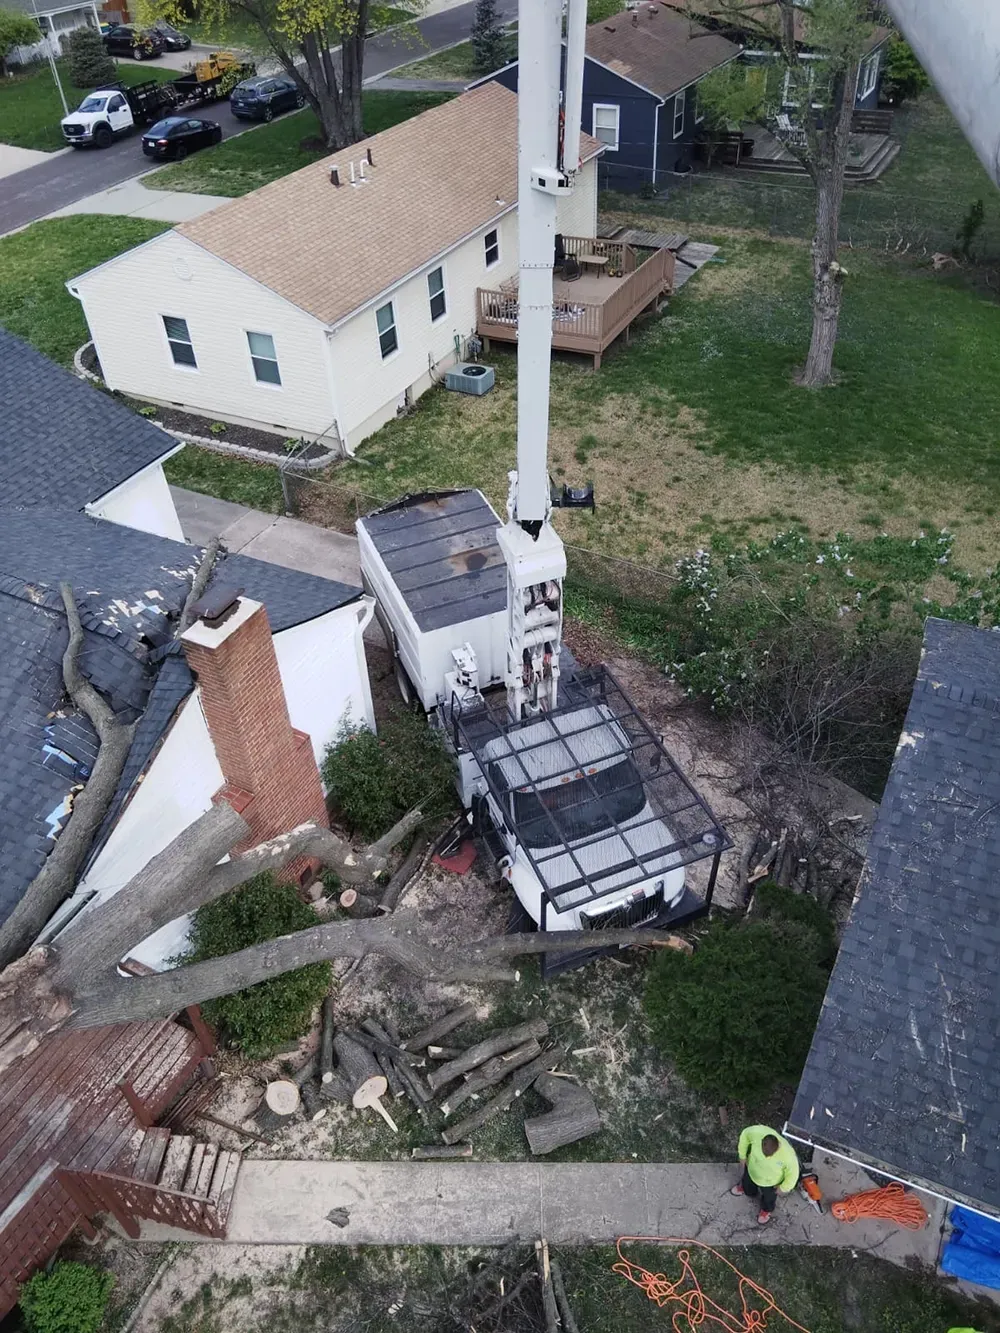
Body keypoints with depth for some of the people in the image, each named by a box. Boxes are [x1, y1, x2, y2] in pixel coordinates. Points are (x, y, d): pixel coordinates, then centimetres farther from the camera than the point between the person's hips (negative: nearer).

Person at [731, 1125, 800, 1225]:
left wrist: (783, 1188, -6)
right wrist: (742, 1156, -5)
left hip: (770, 1182, -2)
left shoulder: (788, 1154, -44)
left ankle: (766, 1210, 64)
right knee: (748, 1190, 33)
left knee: (768, 1198, 31)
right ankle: (744, 1186, 68)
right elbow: (745, 1134, -14)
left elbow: (792, 1173, -22)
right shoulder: (758, 1132, -39)